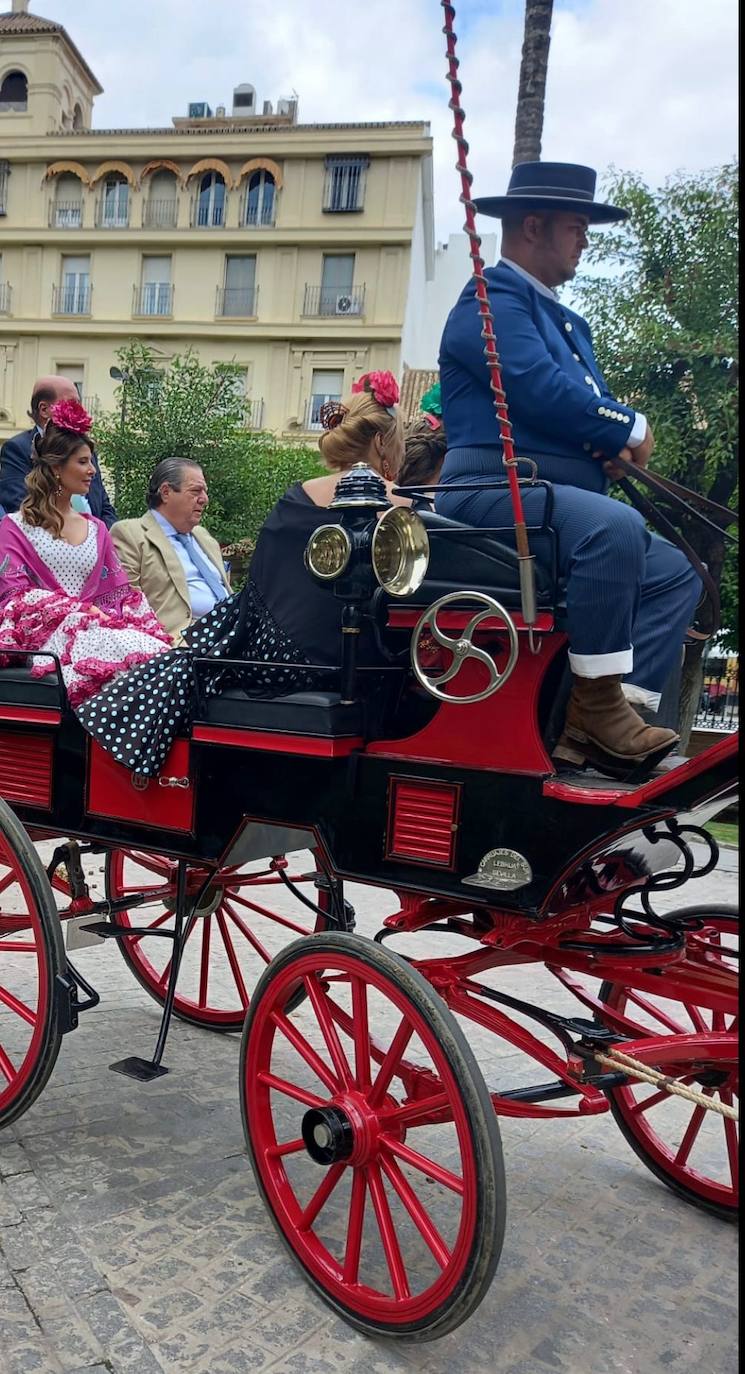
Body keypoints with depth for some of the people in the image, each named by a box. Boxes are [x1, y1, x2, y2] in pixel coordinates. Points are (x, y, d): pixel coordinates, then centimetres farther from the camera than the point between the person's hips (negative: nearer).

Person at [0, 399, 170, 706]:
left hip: (95, 626, 4)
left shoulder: (96, 529, 23)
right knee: (122, 650, -37)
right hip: (45, 635, -4)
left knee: (154, 651, -31)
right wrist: (78, 610, -17)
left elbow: (121, 593, 14)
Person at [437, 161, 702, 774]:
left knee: (676, 573, 1)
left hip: (558, 497, 10)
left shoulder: (566, 320, 28)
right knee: (615, 527, -35)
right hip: (494, 489, -10)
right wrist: (631, 427, -5)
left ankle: (607, 716, -13)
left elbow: (594, 401, 23)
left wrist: (617, 440, -3)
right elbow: (541, 391, -19)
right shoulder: (494, 298, -3)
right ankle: (596, 700, -23)